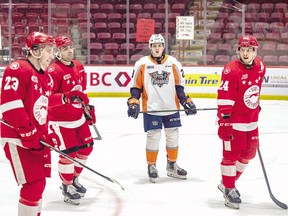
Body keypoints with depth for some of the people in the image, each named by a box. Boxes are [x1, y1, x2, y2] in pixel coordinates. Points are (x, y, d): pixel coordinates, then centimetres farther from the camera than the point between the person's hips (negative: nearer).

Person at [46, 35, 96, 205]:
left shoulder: (79, 66, 8)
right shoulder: (53, 71, -19)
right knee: (69, 153, -8)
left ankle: (74, 180, 35)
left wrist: (88, 108, 18)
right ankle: (67, 187, 12)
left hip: (79, 118, 8)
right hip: (61, 121, -8)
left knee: (87, 147, 15)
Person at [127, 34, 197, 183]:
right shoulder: (142, 64, -1)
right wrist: (133, 103, -9)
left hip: (171, 108, 3)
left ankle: (172, 166, 24)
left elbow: (179, 86, 9)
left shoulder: (173, 63, 4)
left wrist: (185, 102, 2)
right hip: (151, 108, -3)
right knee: (153, 137, -3)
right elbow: (136, 86, 1)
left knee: (173, 136, 9)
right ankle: (151, 166, 14)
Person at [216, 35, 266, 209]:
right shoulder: (231, 70, -21)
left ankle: (228, 182, 31)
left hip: (251, 120, 8)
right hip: (234, 120, -8)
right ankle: (228, 189, 11)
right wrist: (224, 121, -23)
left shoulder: (260, 67, 2)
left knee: (248, 153, 15)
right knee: (231, 154, -2)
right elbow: (224, 98, -22)